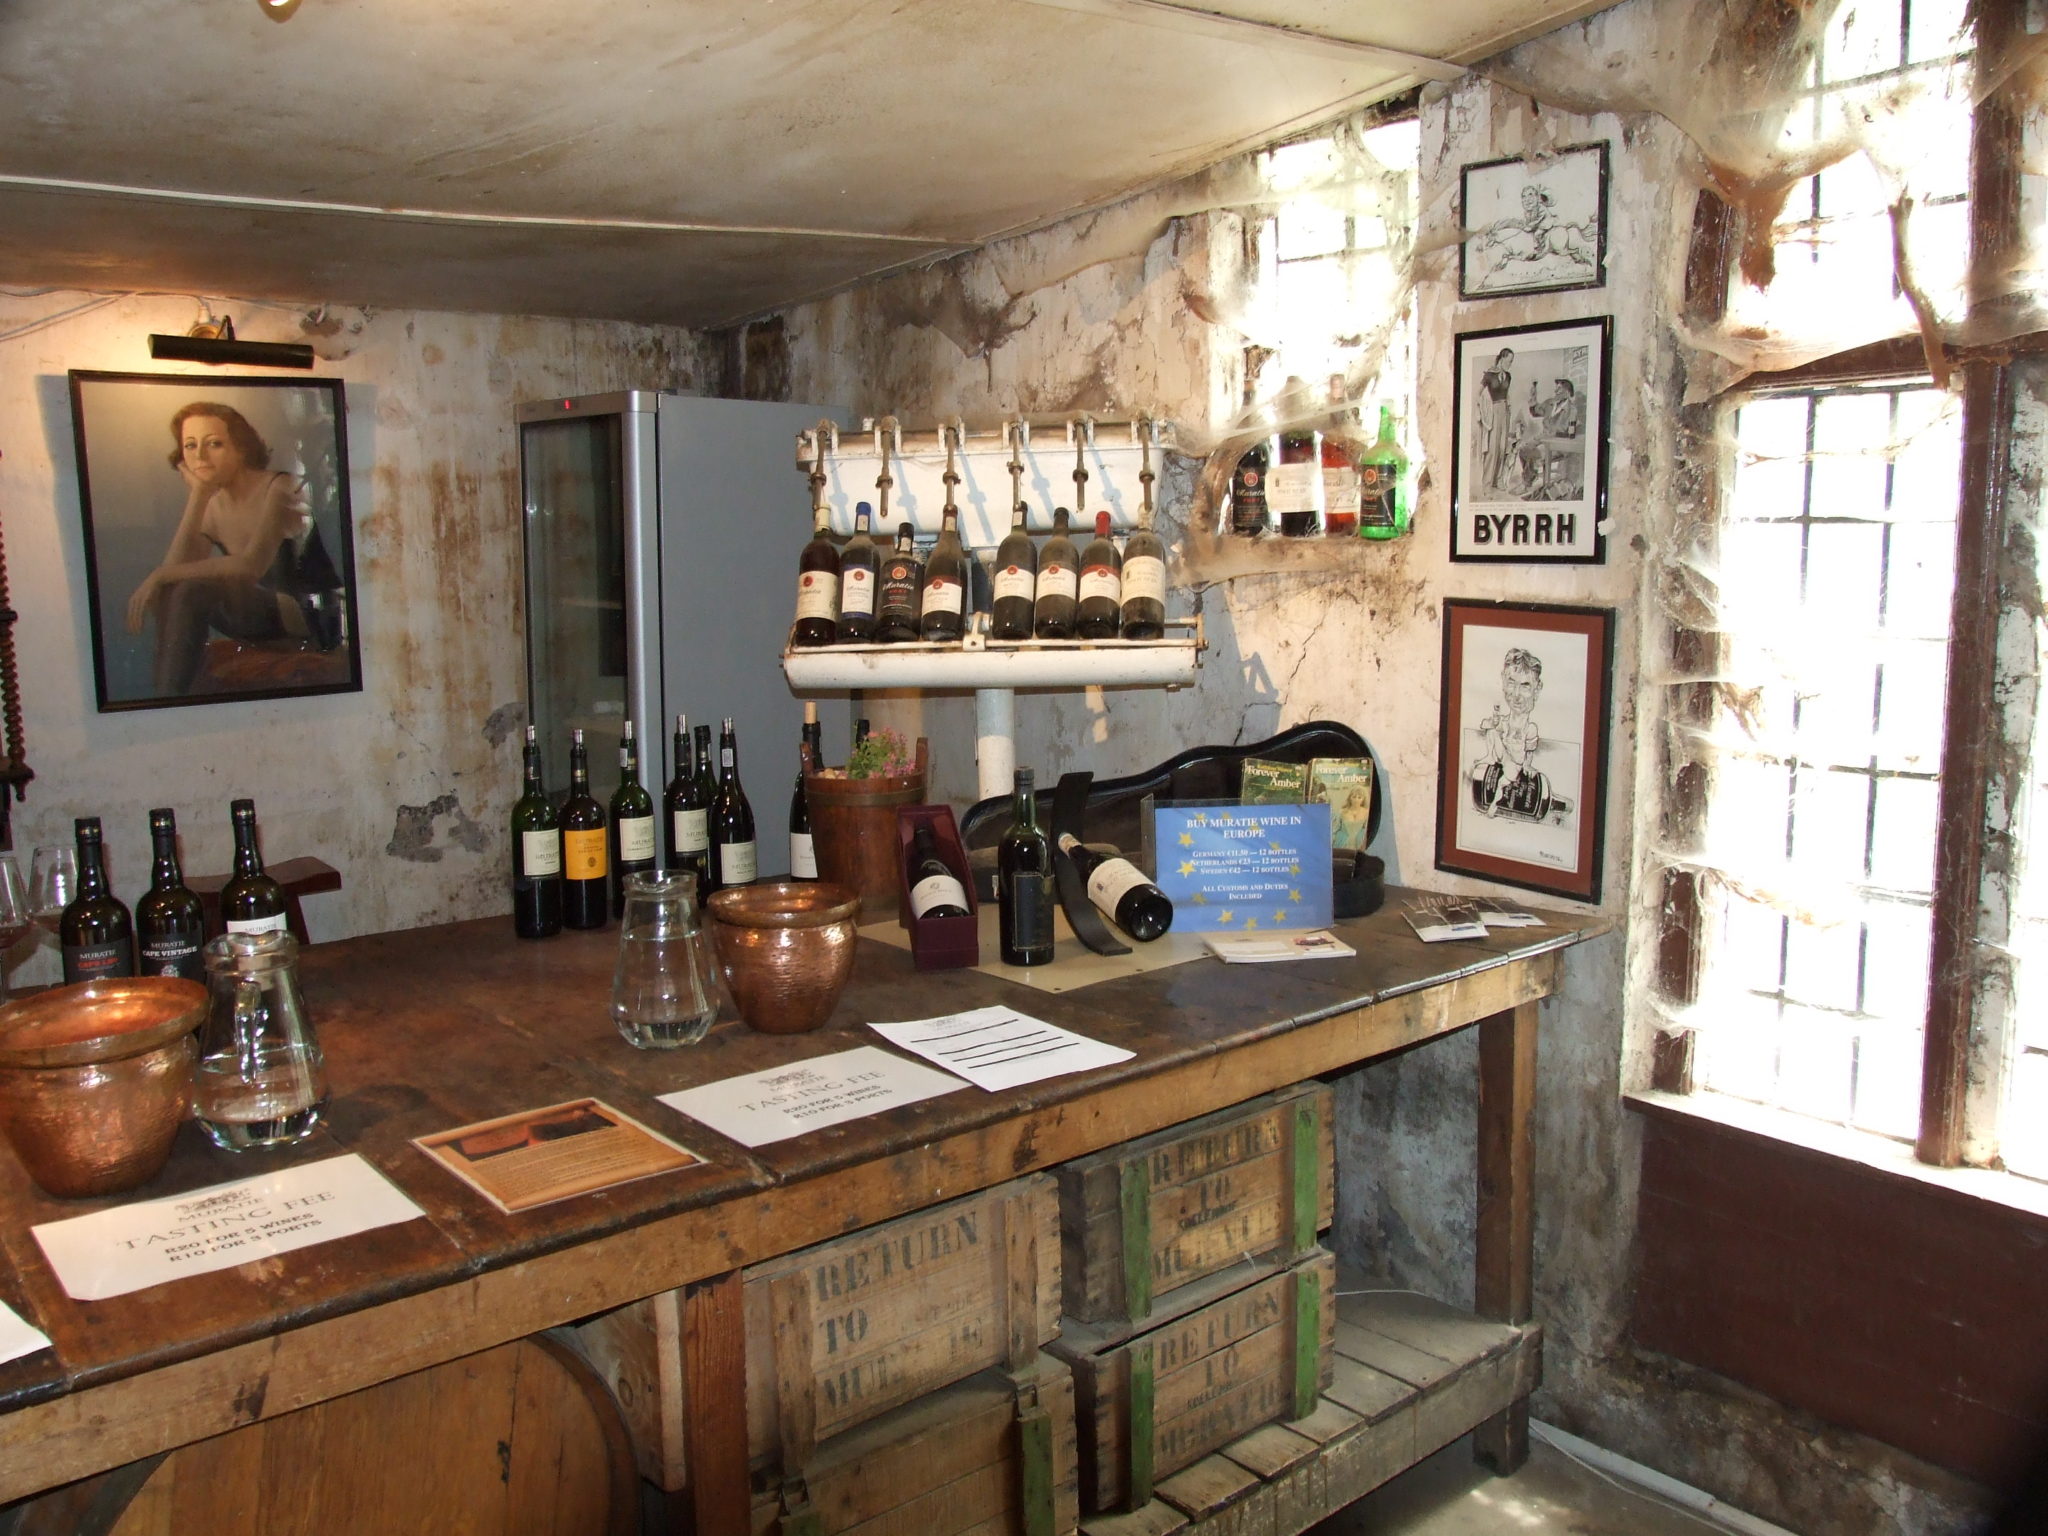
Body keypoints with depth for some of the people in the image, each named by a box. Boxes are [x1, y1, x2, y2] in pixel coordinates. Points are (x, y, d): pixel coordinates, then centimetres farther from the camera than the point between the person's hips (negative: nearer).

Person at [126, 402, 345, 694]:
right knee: (170, 594, -13)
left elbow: (251, 566, -27)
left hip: (317, 618, -7)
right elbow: (175, 567, -10)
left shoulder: (279, 488, -12)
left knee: (193, 592, -25)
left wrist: (161, 576, -23)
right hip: (265, 614, 7)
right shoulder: (213, 505, 7)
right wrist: (198, 495, -12)